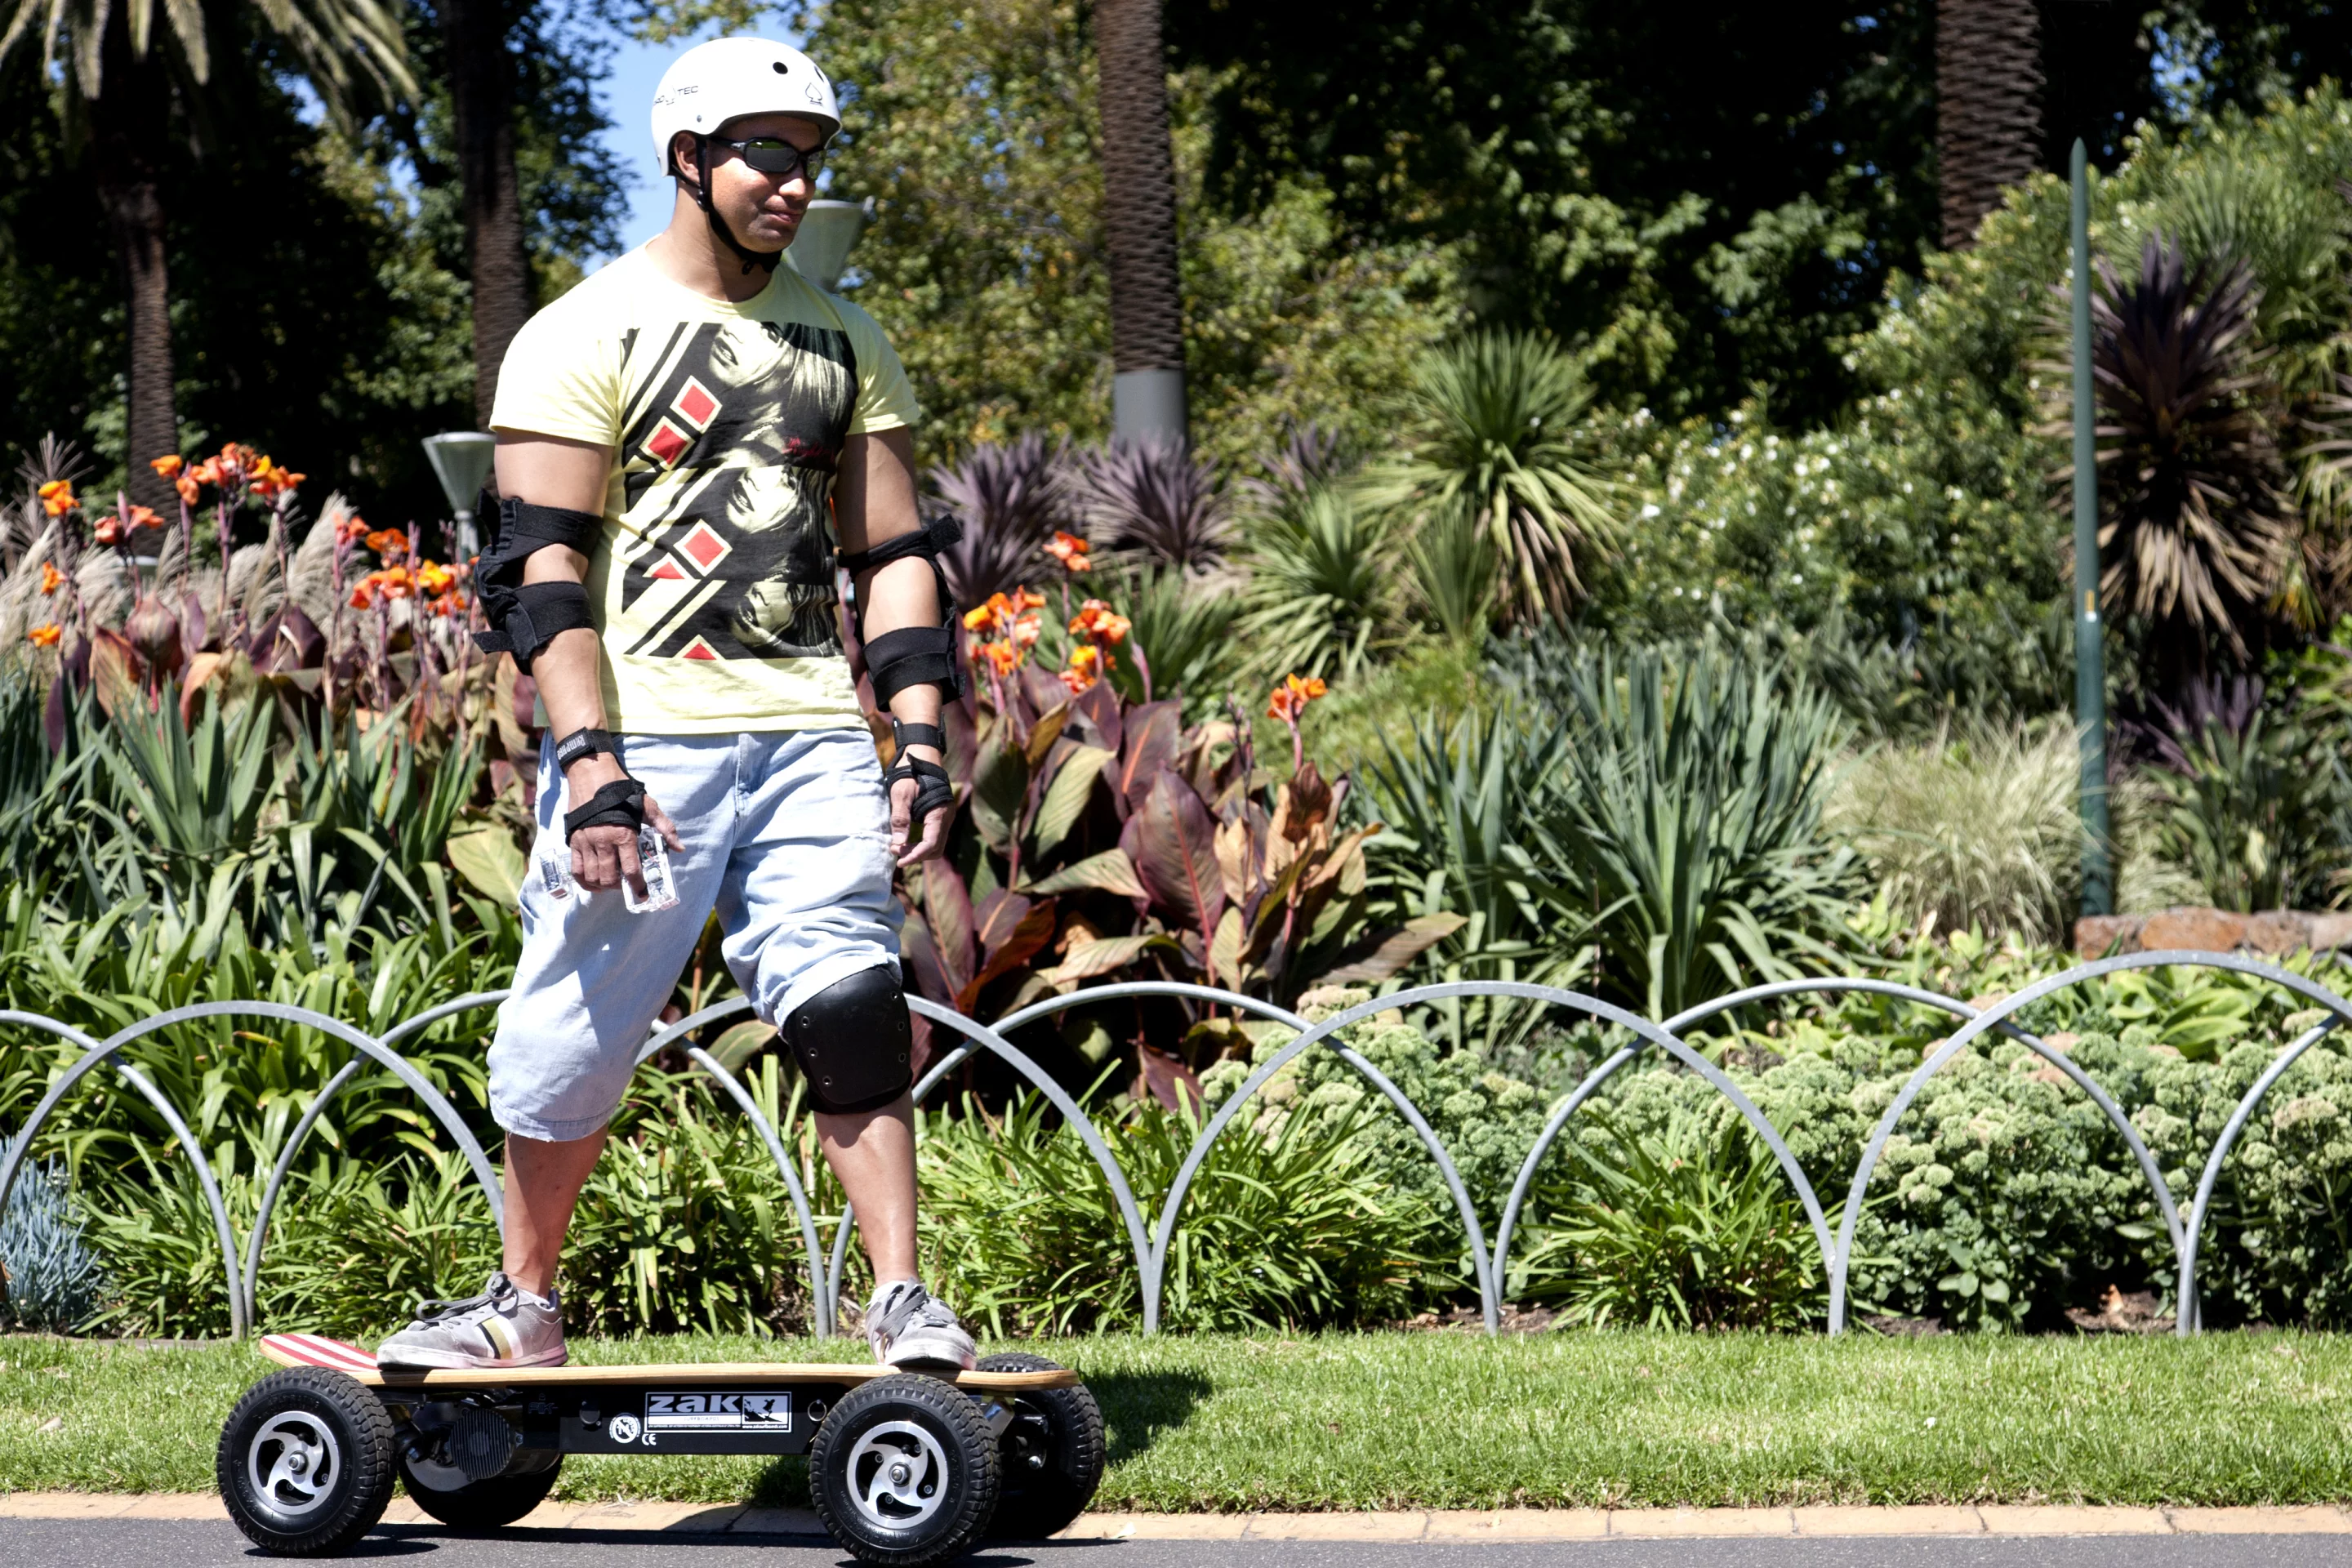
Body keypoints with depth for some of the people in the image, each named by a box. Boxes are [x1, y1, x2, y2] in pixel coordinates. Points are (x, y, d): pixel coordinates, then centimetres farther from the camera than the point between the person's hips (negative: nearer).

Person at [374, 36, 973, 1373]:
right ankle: (528, 1304, 17)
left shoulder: (844, 340, 16)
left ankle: (903, 1304, -5)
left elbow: (895, 553, 15)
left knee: (855, 1011, -8)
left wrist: (922, 741, 4)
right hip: (644, 735, -3)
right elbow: (544, 568, -6)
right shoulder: (588, 336, 0)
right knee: (572, 1037, 0)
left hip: (812, 732, 3)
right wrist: (589, 765, -16)